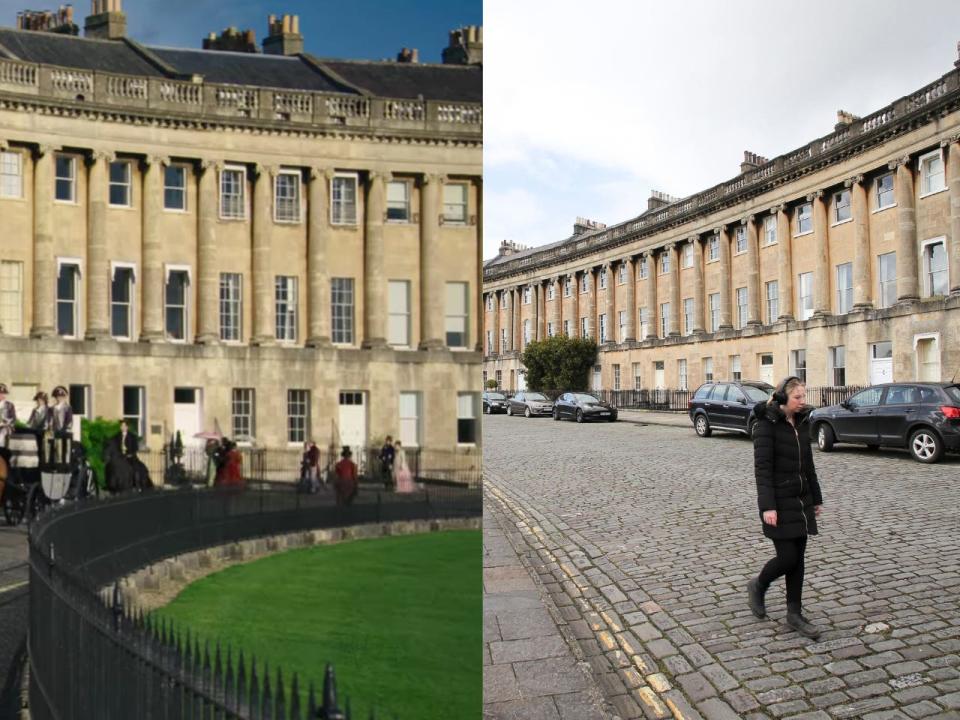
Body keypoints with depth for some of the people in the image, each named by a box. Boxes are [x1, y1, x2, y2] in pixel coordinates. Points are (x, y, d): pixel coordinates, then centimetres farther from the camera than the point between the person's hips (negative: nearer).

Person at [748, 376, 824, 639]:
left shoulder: (802, 423, 8)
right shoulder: (767, 425, -14)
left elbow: (808, 464, 16)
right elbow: (762, 468, -18)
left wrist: (816, 498, 16)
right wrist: (767, 506, -22)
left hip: (802, 501, 7)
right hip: (779, 503, -7)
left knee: (798, 557, 9)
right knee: (788, 558, -5)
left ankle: (795, 613, 19)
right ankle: (758, 586, 23)